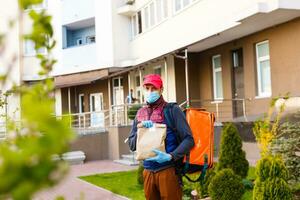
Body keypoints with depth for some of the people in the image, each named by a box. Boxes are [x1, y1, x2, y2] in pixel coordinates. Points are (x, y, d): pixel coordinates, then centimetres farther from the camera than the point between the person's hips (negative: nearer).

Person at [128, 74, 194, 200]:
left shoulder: (172, 110, -5)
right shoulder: (140, 114, 10)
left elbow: (189, 139, -11)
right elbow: (131, 145, 11)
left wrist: (170, 156, -24)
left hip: (168, 170, -5)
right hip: (148, 171, 5)